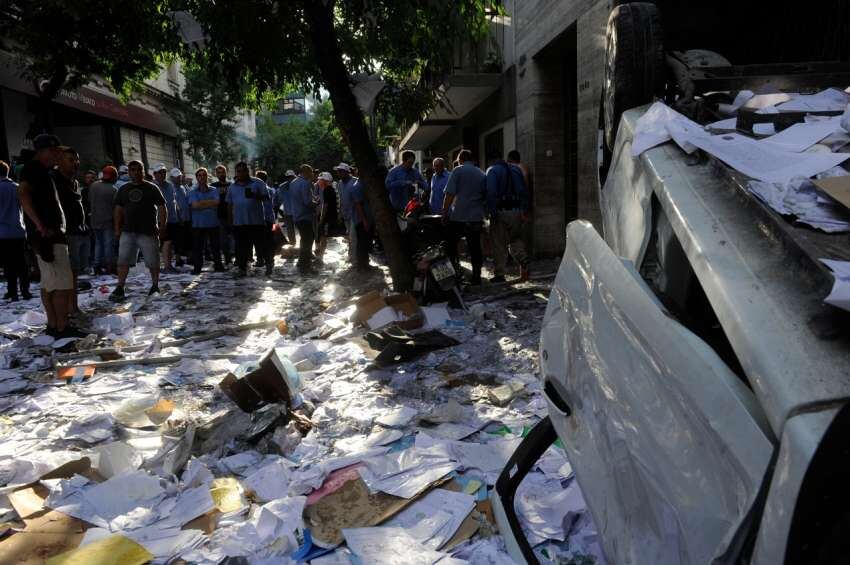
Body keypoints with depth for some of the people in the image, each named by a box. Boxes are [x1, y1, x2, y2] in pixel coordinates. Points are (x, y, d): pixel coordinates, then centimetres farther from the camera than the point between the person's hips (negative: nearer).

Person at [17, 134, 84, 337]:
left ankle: (53, 325, 18)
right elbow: (23, 193, -24)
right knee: (62, 284, -11)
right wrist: (40, 226, -28)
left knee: (49, 284, 12)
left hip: (52, 235, 10)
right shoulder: (33, 169, -8)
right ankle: (62, 328, -10)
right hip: (48, 237, -10)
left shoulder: (42, 172, 22)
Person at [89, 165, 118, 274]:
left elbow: (89, 202, 14)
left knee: (98, 243, 15)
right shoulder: (113, 190, -15)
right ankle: (109, 266, 1)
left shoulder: (93, 186, 5)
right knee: (109, 244, 0)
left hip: (95, 221, 6)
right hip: (108, 221, -6)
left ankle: (97, 265, 14)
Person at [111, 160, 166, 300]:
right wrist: (117, 228, 8)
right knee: (123, 260, -2)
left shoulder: (152, 188, 2)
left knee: (152, 262, 3)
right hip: (127, 231, 3)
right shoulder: (124, 189, 13)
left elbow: (162, 208, -1)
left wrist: (161, 226, -10)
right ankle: (120, 288, 1)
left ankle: (155, 287, 19)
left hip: (148, 231, -3)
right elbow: (118, 209, 16)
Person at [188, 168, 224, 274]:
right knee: (197, 247, 3)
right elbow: (195, 205, -10)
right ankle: (197, 267, 9)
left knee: (215, 246, 7)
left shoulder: (214, 191, 7)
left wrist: (202, 203, -9)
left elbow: (216, 203, -9)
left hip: (213, 223, 0)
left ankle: (218, 265, 16)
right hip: (198, 224, 0)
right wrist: (209, 203, -9)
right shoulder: (193, 192, 5)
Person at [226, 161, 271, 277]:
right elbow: (230, 204, 17)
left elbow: (266, 196, -4)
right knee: (241, 247, 4)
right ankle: (242, 268, 12)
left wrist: (255, 195, -23)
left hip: (256, 221, -3)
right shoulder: (232, 187, 13)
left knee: (260, 244, 0)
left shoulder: (257, 183, 1)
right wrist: (231, 220, 13)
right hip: (238, 222, 4)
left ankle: (268, 263, 21)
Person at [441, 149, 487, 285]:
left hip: (458, 216, -5)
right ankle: (476, 276, 9)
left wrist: (445, 212, -3)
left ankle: (455, 267, 2)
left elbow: (450, 194, -10)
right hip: (477, 218, 5)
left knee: (451, 244, 10)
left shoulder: (458, 171, -4)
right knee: (475, 248, 7)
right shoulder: (482, 174, 12)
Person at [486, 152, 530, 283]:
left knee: (499, 244, 1)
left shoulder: (492, 171, -5)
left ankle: (499, 274, 5)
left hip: (500, 212, -5)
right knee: (516, 238, 19)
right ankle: (523, 260, -5)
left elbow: (491, 194, -15)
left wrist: (492, 213, -16)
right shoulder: (516, 169, 13)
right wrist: (525, 211, 11)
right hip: (516, 211, 5)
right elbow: (524, 191, 11)